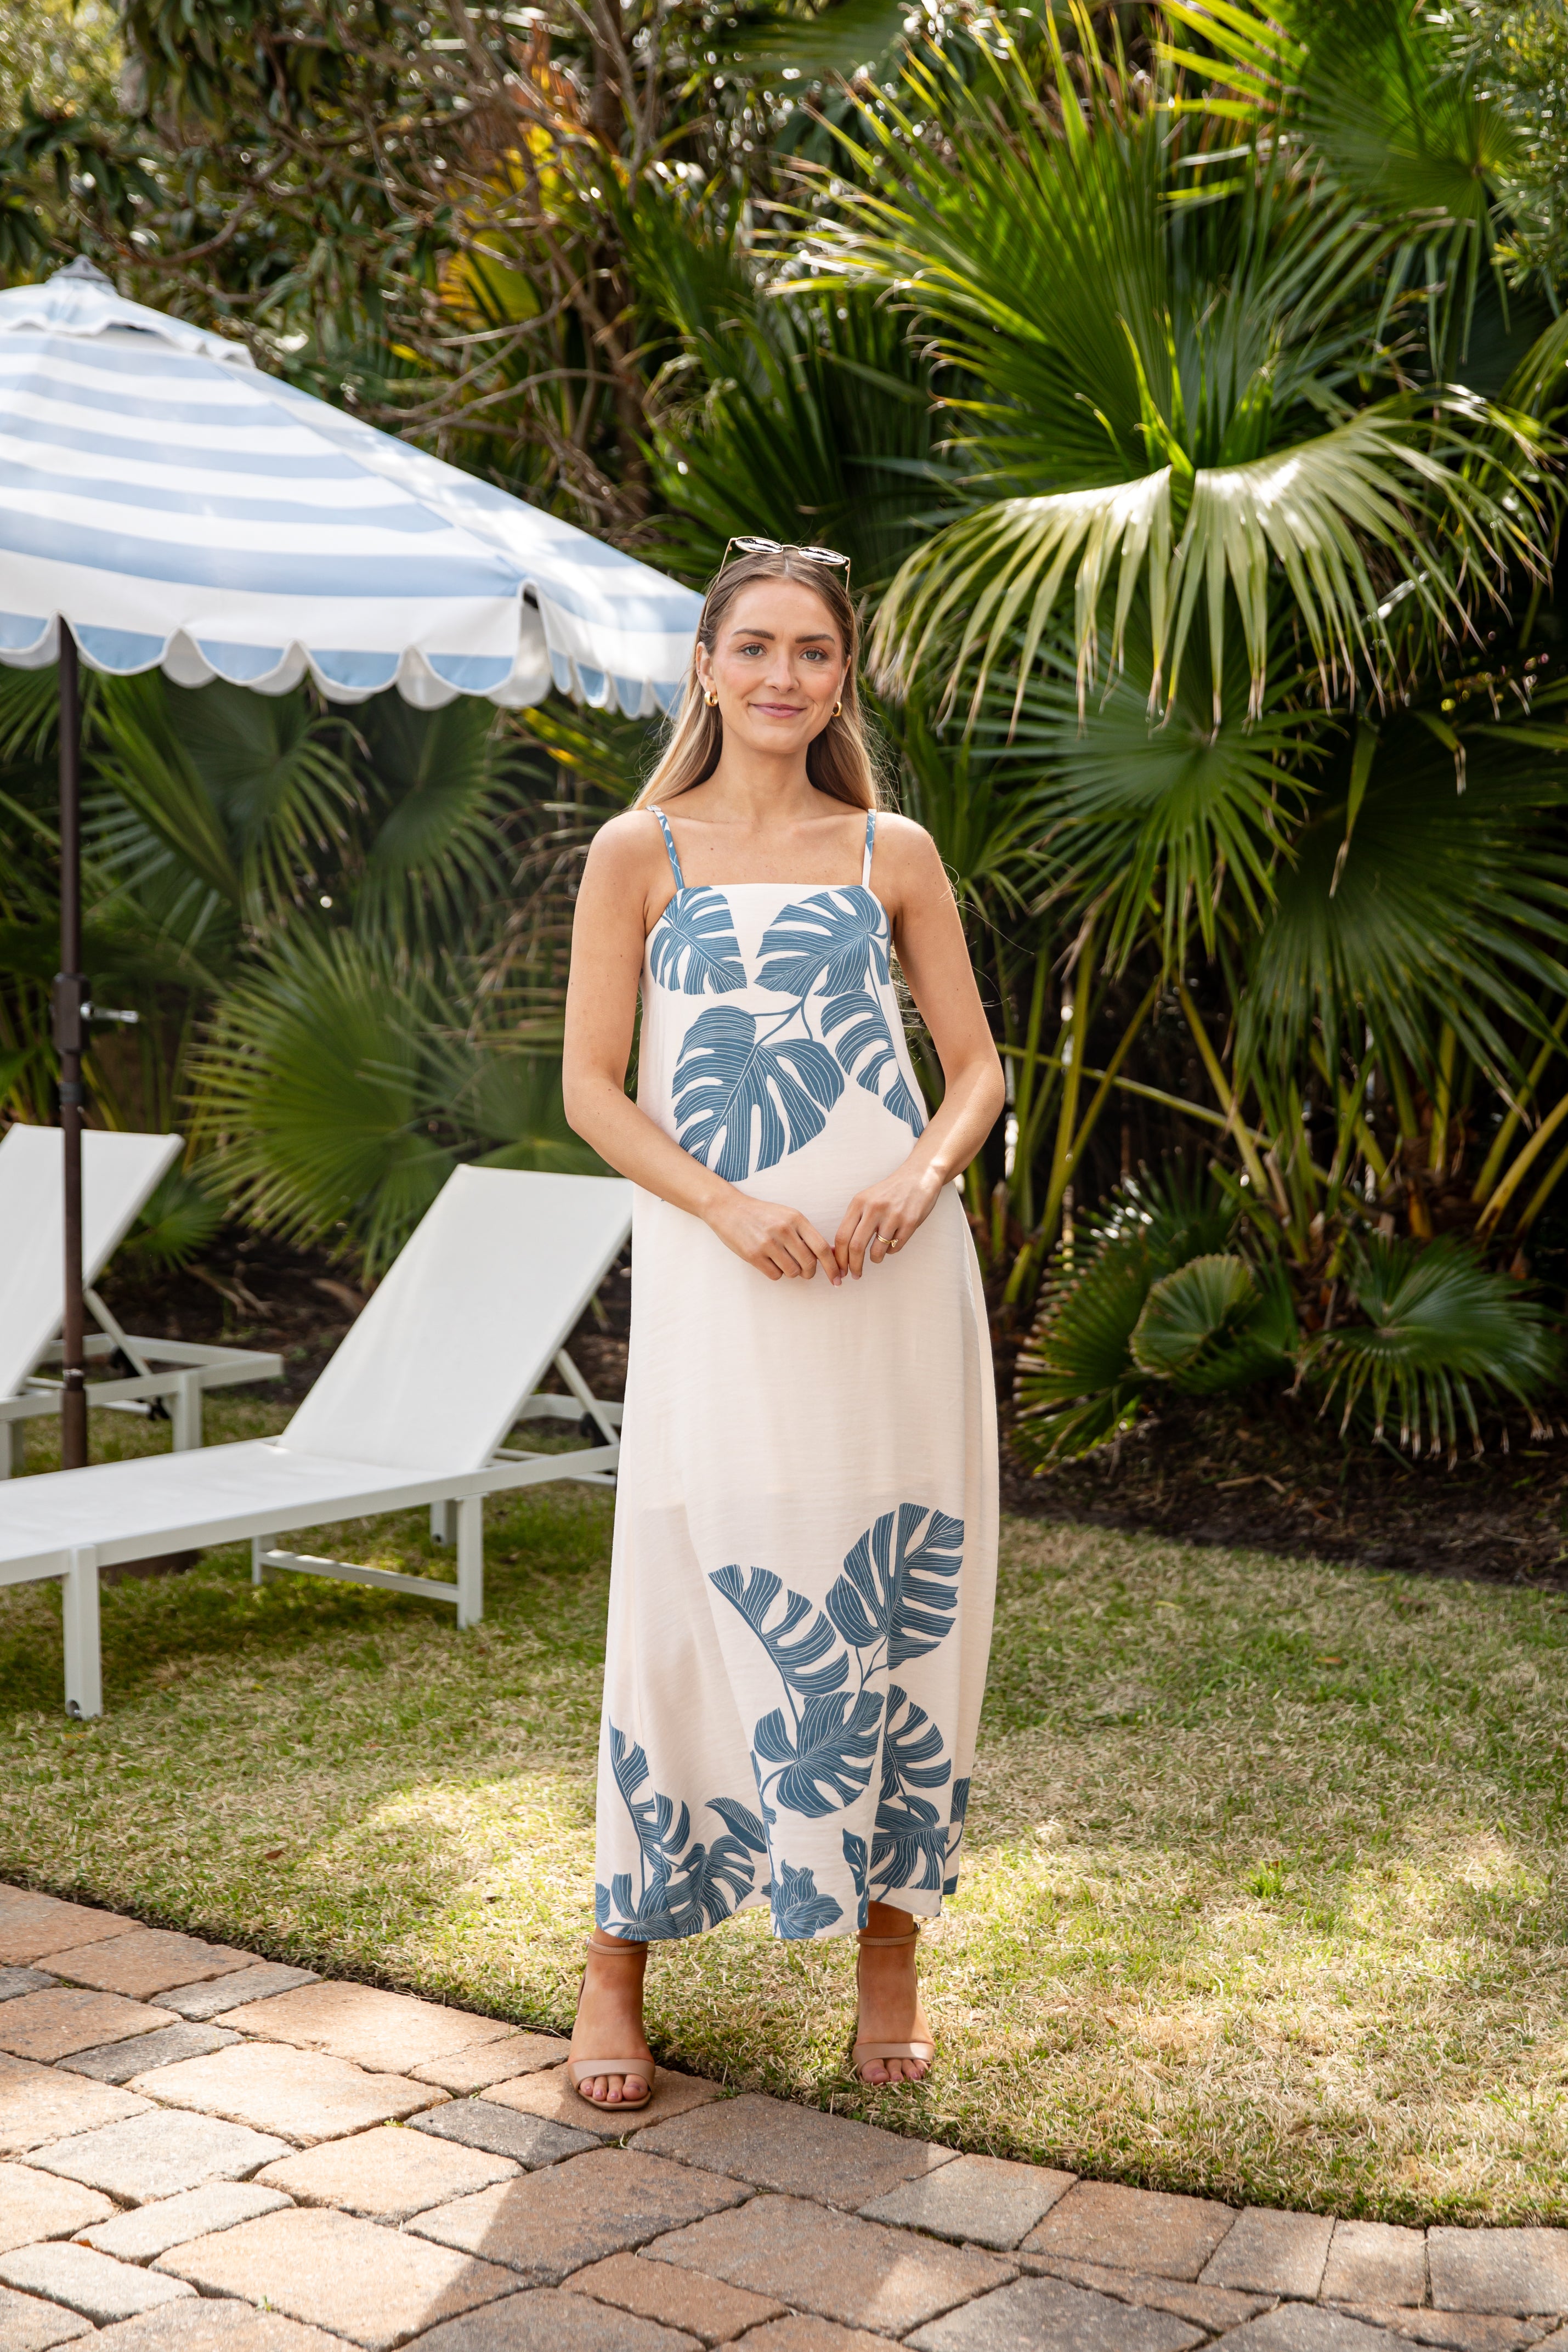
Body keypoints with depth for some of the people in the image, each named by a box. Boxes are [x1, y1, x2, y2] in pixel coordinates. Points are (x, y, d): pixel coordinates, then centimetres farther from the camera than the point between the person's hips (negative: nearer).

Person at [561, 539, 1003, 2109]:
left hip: (893, 1278, 2)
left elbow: (977, 1065, 11)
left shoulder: (893, 854, 10)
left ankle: (888, 1947, 21)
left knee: (896, 1597, 5)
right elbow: (591, 1088, 0)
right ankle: (619, 1964, 14)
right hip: (717, 1280, -2)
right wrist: (731, 1211, -14)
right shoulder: (640, 855, 5)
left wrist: (922, 1176, -10)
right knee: (696, 1598, -1)